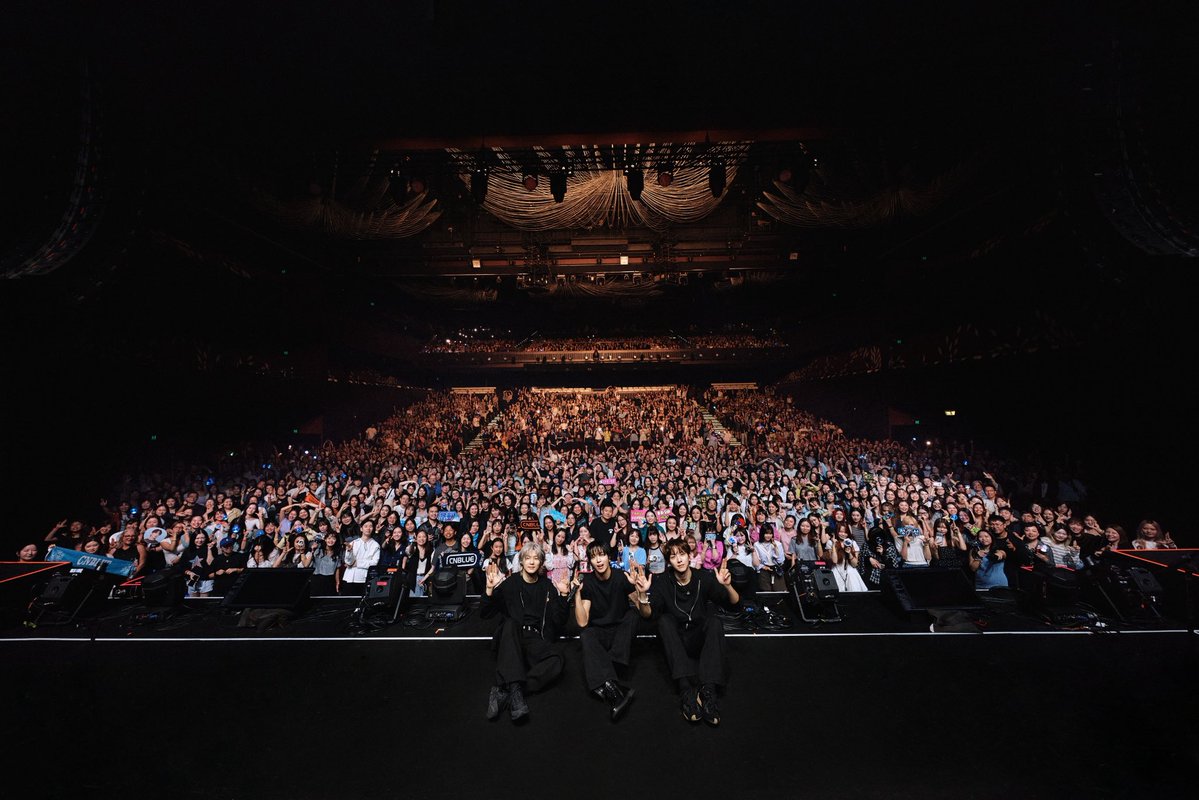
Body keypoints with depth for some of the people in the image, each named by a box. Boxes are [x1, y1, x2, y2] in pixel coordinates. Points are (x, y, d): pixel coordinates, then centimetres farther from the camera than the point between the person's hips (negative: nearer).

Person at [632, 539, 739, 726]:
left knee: (715, 621, -27)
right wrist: (643, 593, -34)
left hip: (700, 639, 0)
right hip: (674, 641, 0)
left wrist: (727, 586, -30)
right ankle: (686, 690, -36)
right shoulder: (663, 582, -8)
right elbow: (648, 614, -14)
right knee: (665, 620, -29)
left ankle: (708, 690, -36)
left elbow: (734, 604, -8)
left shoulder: (704, 578, -7)